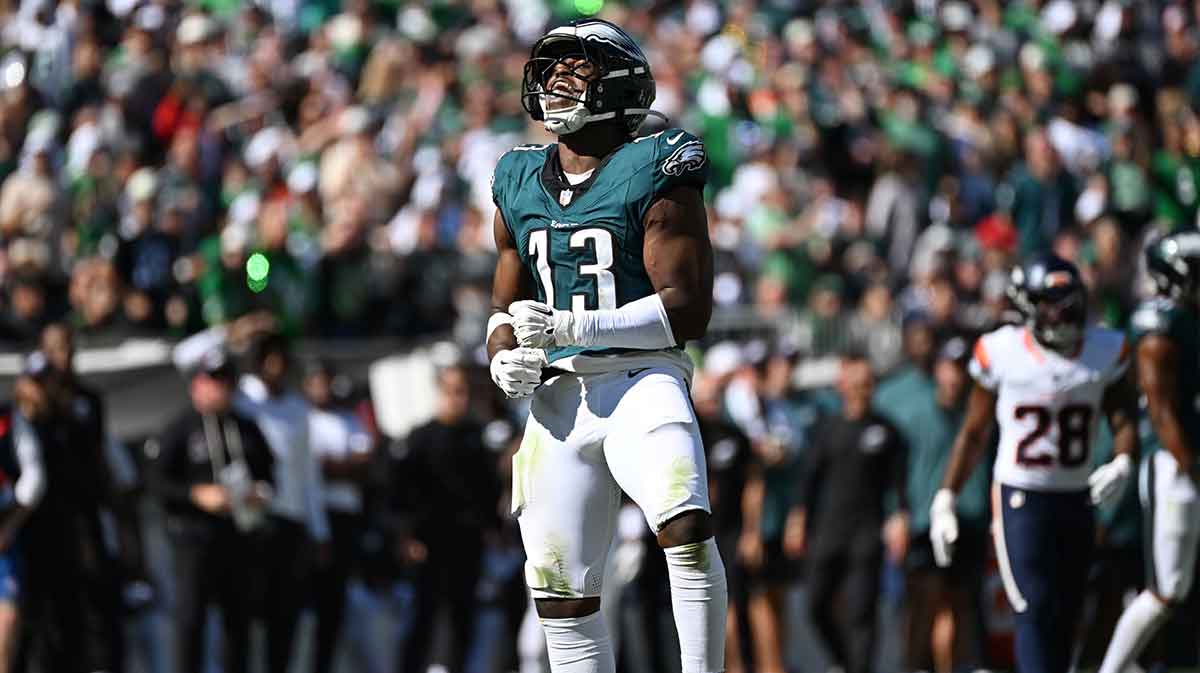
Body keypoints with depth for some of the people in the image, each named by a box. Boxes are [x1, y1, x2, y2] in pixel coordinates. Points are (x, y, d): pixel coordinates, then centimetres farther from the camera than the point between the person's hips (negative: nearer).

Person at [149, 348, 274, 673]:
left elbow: (268, 472, 21)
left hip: (240, 534, 5)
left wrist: (262, 491, -2)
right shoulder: (180, 430, -1)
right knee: (191, 618, -7)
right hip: (194, 535, -5)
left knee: (238, 619, 8)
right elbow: (157, 482, -7)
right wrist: (198, 495, -19)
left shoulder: (247, 428, 14)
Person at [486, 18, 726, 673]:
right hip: (557, 395, 5)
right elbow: (506, 307, 23)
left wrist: (572, 329, -18)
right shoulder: (519, 184, 15)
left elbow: (689, 308, -11)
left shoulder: (653, 174, -3)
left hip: (641, 380, -5)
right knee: (560, 592, 4)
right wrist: (506, 359, -1)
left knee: (686, 527, -29)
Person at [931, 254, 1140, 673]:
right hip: (1021, 498, -4)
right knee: (1036, 610, -16)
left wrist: (1123, 464, -20)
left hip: (1077, 500, 4)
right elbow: (975, 432, 3)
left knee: (1065, 618, 8)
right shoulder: (1002, 353, -7)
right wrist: (946, 498, 2)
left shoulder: (1106, 352, -1)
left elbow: (1124, 418, 2)